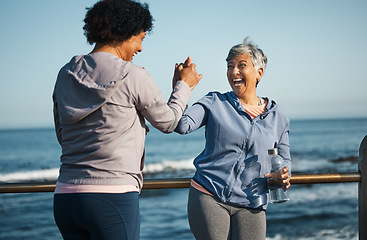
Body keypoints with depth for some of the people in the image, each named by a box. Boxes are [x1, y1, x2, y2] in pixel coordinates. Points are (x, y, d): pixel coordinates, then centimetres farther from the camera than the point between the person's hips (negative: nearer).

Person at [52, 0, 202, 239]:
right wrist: (184, 85, 24)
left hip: (65, 193, 6)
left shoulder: (65, 75, 11)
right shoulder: (132, 75, -7)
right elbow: (167, 121, 7)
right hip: (113, 196, -6)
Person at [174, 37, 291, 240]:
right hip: (209, 198, -1)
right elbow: (181, 125, -10)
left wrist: (283, 175, -4)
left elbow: (284, 161, 18)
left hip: (251, 206, 2)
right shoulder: (215, 103, 6)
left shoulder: (277, 117, 11)